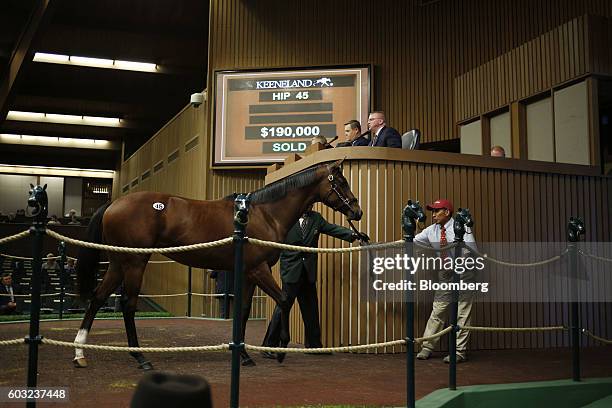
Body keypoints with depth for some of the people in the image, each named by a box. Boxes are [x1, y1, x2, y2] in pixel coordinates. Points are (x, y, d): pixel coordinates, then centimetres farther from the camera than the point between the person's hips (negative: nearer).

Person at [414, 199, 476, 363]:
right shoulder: (431, 231, 4)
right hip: (445, 276, 5)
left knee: (462, 314, -1)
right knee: (437, 311, 6)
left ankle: (460, 352, 6)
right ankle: (427, 347, 12)